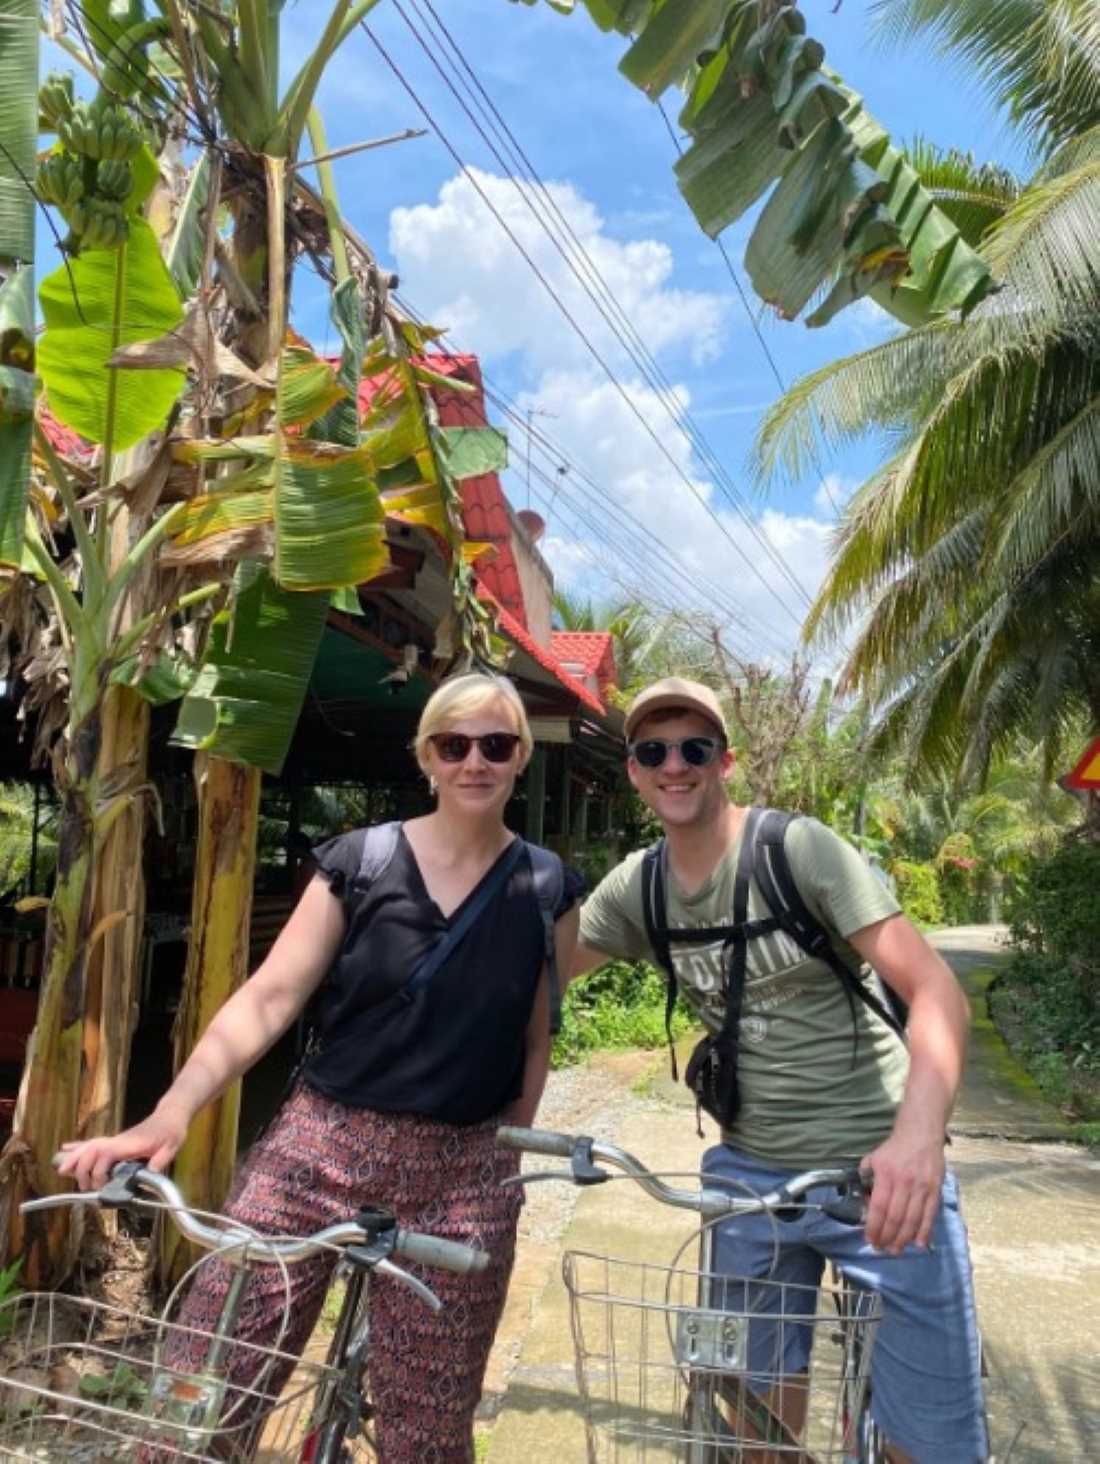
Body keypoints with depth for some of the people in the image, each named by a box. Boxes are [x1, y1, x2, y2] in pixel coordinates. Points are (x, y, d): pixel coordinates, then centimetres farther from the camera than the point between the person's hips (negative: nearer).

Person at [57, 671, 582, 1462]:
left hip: (460, 1177, 1)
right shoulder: (357, 861, -2)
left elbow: (536, 1041, 7)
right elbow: (269, 996, -8)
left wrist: (506, 1161, 9)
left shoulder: (548, 890, 0)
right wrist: (170, 1114, -19)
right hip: (318, 1150, 0)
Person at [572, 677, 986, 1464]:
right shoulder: (635, 885, -1)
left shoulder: (799, 846, -16)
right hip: (750, 1172, 4)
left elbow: (937, 991, -20)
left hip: (879, 1169, -4)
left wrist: (919, 1131, -36)